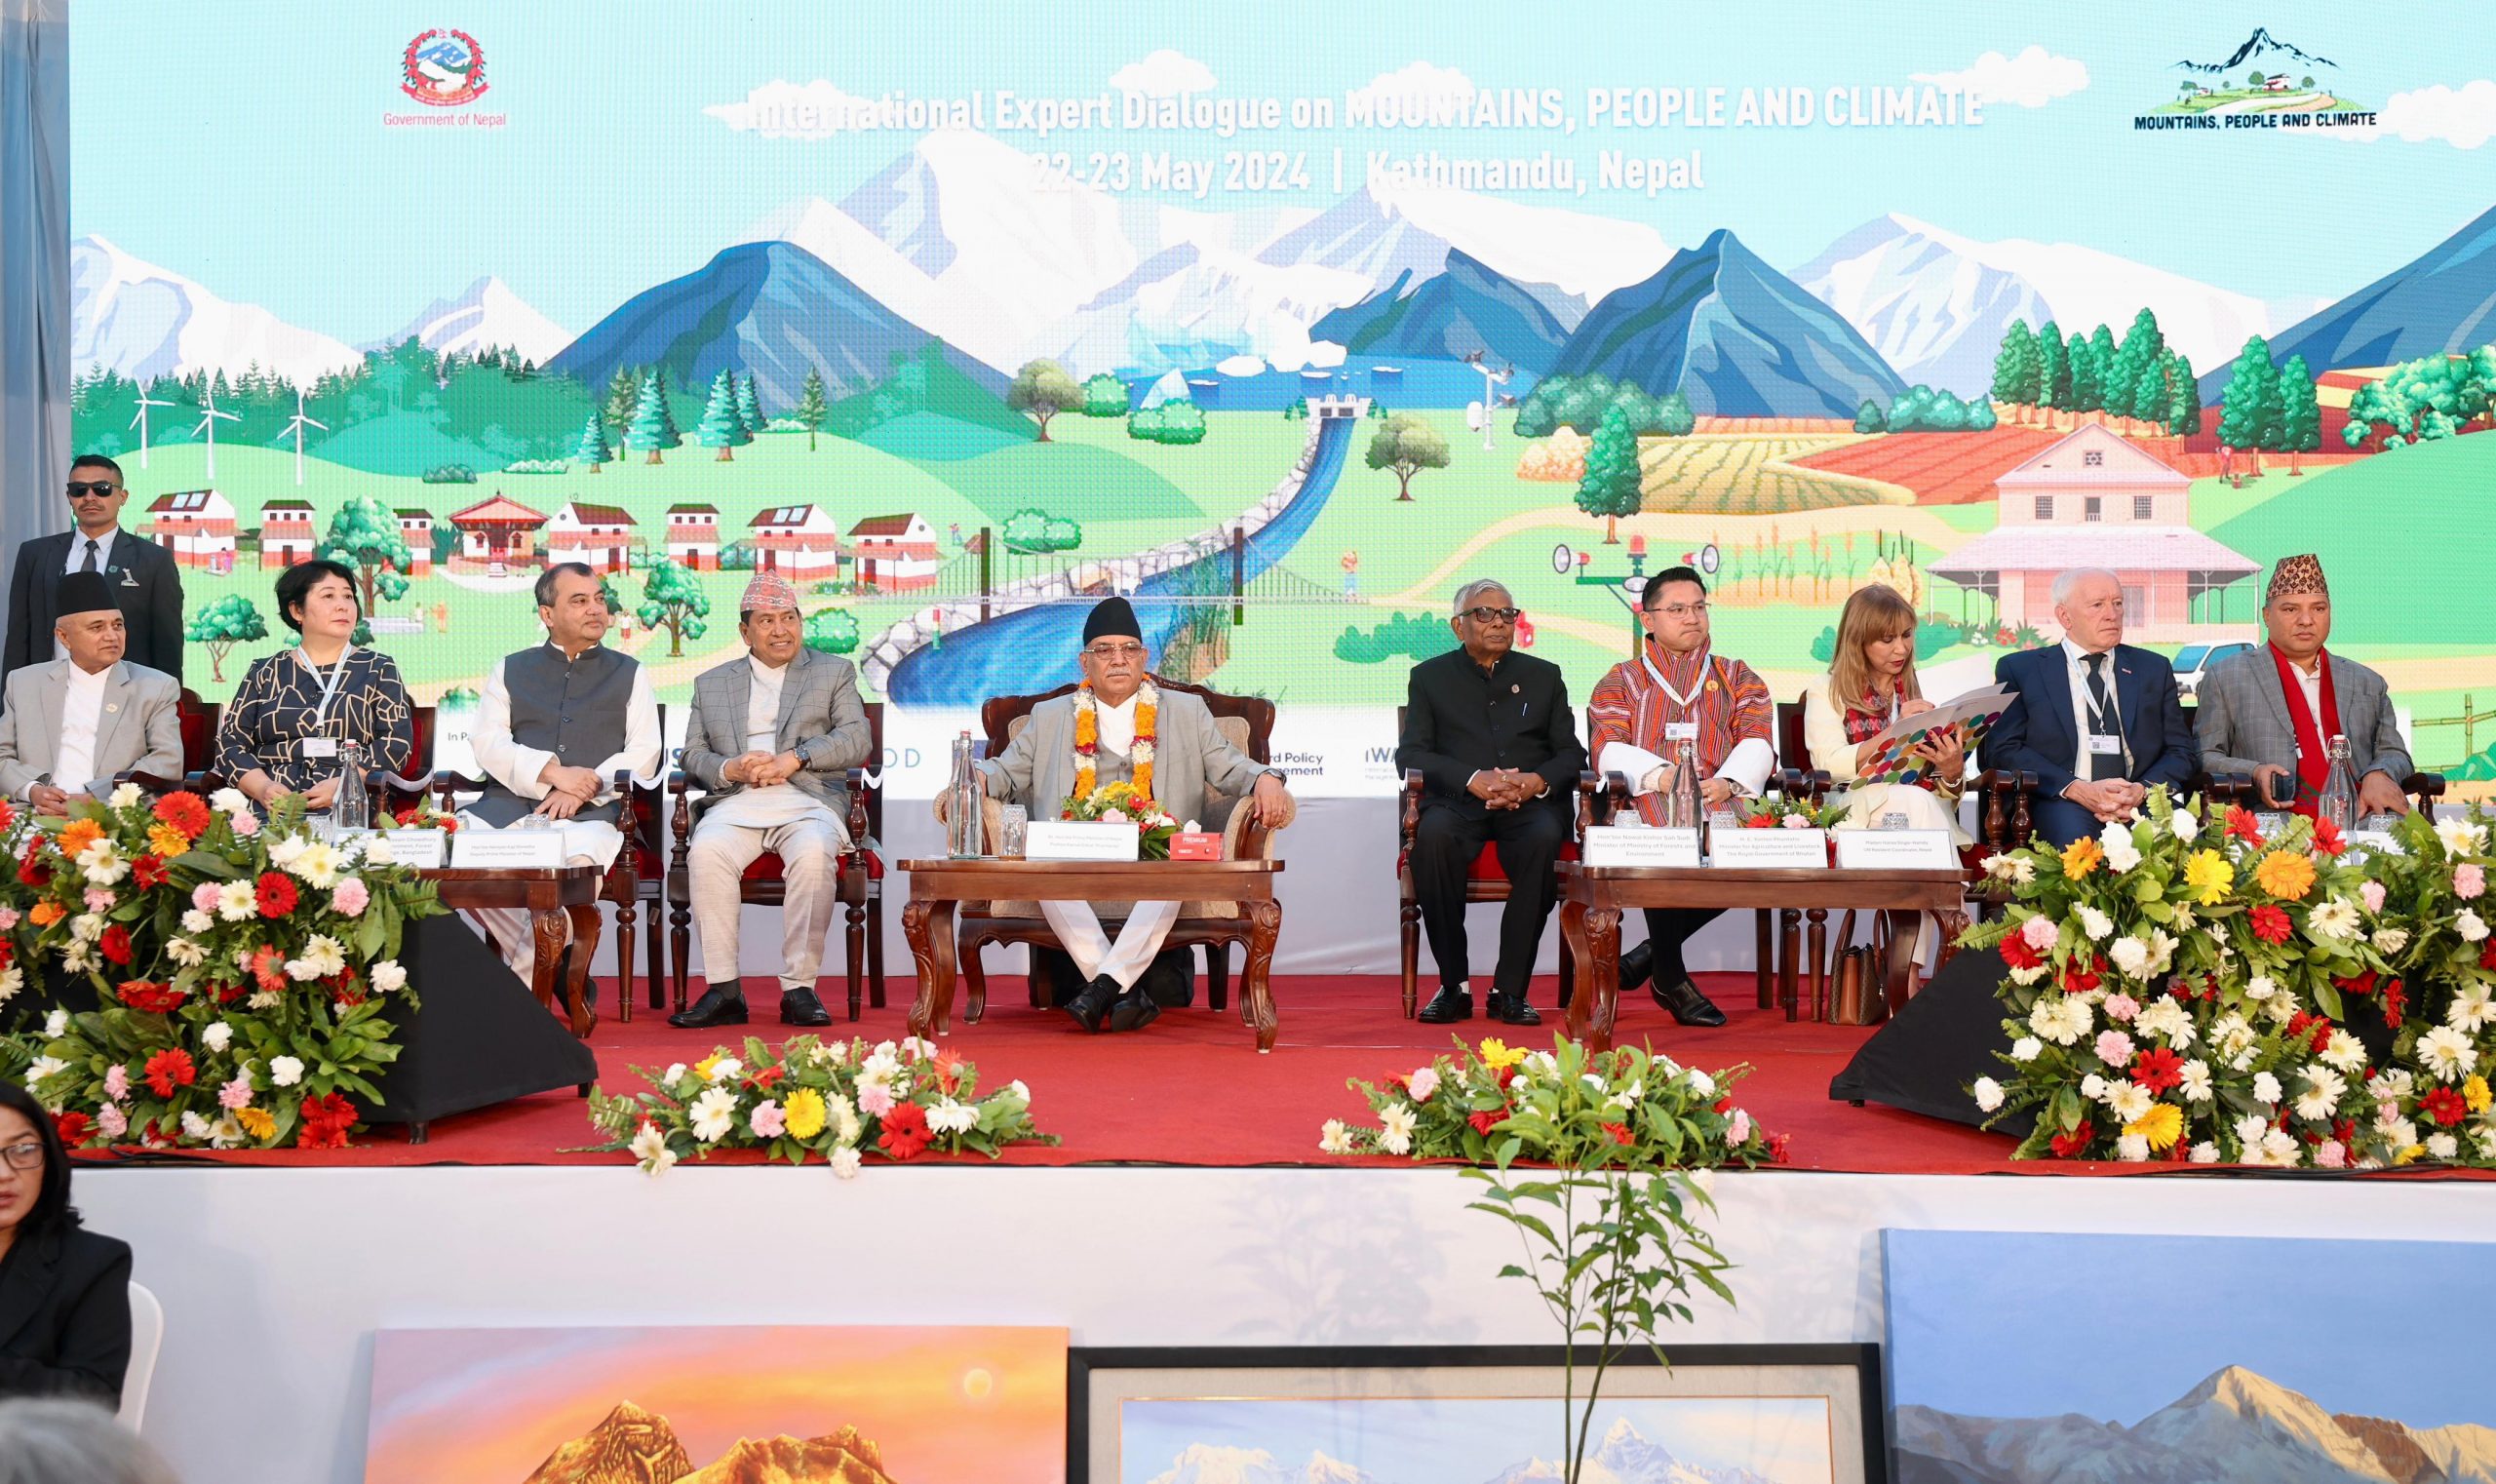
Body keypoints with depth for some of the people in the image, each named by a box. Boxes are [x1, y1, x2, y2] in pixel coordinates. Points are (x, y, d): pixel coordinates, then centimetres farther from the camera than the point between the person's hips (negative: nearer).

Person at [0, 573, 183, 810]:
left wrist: (92, 798, -14)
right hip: (40, 823, 2)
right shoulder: (24, 683, 16)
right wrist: (32, 790, -8)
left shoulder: (158, 689, 8)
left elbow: (168, 762, -2)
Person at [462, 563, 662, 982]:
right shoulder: (510, 670, 21)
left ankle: (526, 978, -19)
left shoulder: (629, 673, 20)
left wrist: (586, 787, -11)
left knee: (580, 857, -38)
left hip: (592, 810, -2)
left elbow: (645, 752, 7)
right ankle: (548, 962, -17)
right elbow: (487, 742, 7)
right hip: (509, 802, 2)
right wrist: (552, 772, -10)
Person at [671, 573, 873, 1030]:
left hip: (809, 801, -1)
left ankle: (798, 988, -29)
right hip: (736, 803, 2)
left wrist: (794, 759, -10)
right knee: (707, 851, -32)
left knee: (813, 854, -36)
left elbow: (856, 741, 5)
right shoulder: (710, 683, 24)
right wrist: (729, 769, -7)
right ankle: (723, 990, -28)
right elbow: (693, 753, 16)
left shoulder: (835, 672, 18)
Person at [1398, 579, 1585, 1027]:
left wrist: (1537, 781, -11)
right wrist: (1473, 779, -14)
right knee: (1433, 835, -36)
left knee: (1545, 838, -35)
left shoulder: (1544, 676, 21)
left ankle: (1510, 990, -26)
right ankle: (1454, 985, -25)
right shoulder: (1430, 677, 16)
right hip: (1458, 801, -1)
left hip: (1529, 803, 1)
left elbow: (1572, 753, 13)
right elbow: (1410, 753, 3)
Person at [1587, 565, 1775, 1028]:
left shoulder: (1739, 677, 24)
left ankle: (1654, 951, -15)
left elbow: (1757, 743, 6)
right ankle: (1671, 977, -17)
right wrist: (1662, 775, -18)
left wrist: (1727, 782, -17)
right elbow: (1608, 750, 2)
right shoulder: (1621, 681, 20)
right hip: (1647, 800, -2)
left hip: (1723, 798, 2)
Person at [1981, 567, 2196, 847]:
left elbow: (2182, 751, 15)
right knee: (2073, 833, -38)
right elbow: (2003, 749, 0)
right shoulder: (2019, 669, 11)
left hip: (2142, 803, 3)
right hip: (2060, 804, -3)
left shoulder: (2154, 669, 21)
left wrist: (2142, 789, -9)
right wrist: (2077, 790, -15)